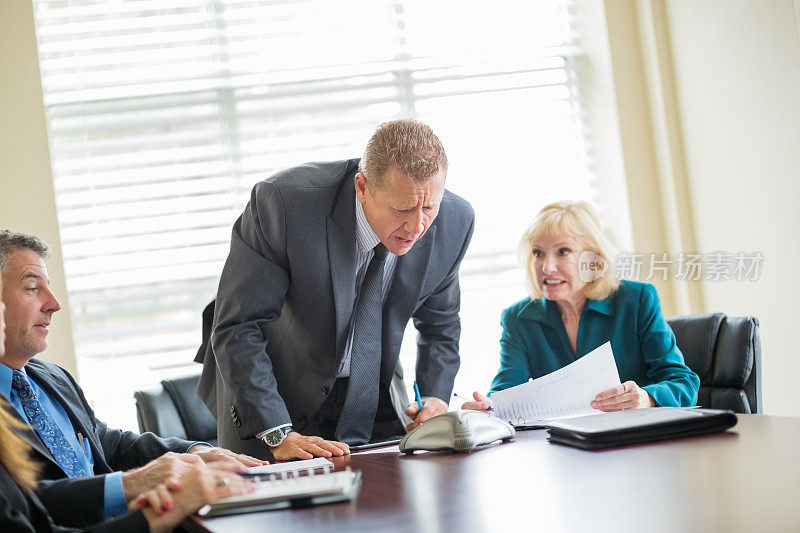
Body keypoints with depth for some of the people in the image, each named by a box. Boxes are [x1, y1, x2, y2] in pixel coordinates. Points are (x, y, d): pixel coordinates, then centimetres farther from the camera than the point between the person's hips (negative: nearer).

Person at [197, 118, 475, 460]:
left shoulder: (454, 222, -15)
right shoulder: (283, 201, -30)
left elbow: (439, 324, 4)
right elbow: (238, 328, -26)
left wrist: (436, 397, -11)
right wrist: (279, 435, -31)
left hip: (371, 401, 3)